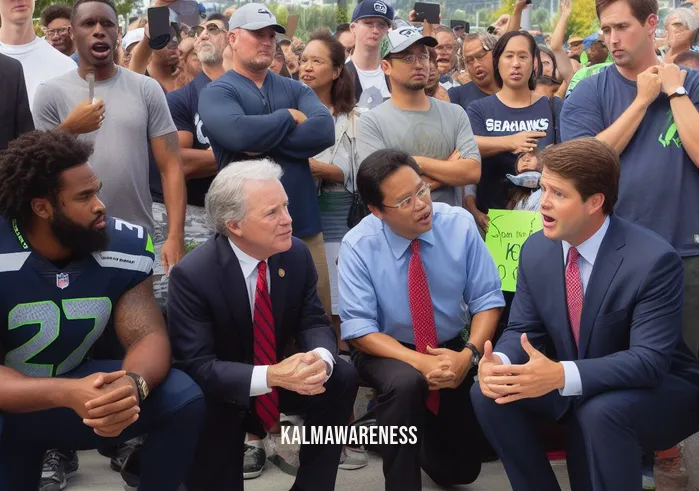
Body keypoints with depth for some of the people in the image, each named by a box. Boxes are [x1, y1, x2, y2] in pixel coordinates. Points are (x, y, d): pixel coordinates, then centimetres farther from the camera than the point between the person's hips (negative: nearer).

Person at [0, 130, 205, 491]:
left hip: (80, 383, 4)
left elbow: (148, 336, -15)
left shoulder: (122, 247, -11)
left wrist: (133, 385, -39)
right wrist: (67, 394, -45)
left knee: (184, 401, -18)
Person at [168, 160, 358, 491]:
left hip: (279, 374, 5)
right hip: (220, 390, -5)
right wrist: (270, 376, -41)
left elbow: (314, 323, -5)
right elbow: (196, 365, -28)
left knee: (342, 378, -18)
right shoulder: (192, 275, -25)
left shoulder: (296, 255, -11)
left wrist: (320, 359, -31)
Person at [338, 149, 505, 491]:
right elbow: (359, 330, -20)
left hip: (451, 348, 3)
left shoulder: (459, 224, -15)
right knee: (405, 382, -38)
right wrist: (419, 362, -33)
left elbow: (487, 299, -10)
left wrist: (468, 354, -27)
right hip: (388, 351, -2)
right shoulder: (358, 246, -19)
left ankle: (423, 434, 32)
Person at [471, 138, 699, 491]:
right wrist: (499, 362, -26)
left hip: (660, 390, -5)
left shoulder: (653, 260, -26)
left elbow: (649, 360, -31)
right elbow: (522, 329, -1)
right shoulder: (535, 250, -7)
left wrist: (562, 375, -44)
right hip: (569, 384, 6)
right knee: (489, 393, -14)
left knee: (601, 412, -36)